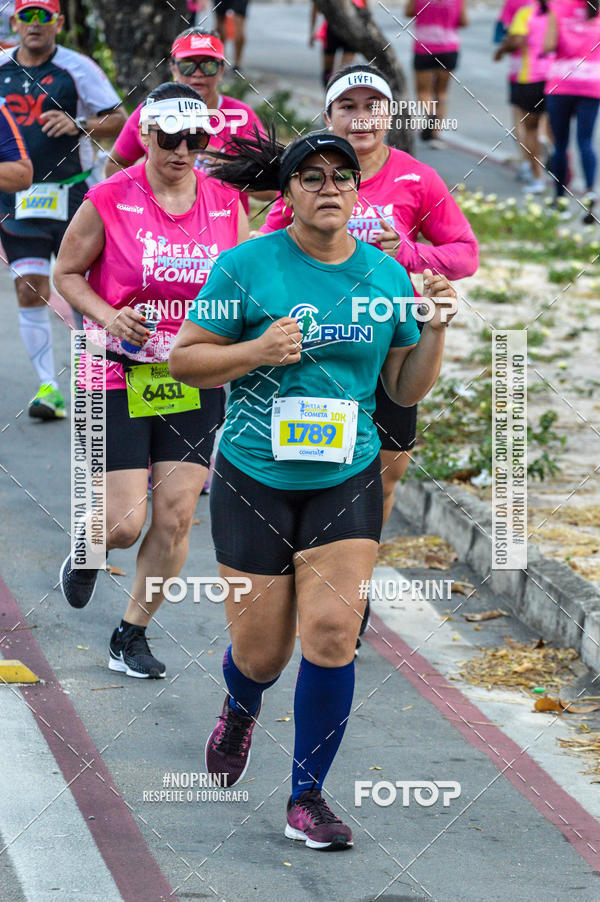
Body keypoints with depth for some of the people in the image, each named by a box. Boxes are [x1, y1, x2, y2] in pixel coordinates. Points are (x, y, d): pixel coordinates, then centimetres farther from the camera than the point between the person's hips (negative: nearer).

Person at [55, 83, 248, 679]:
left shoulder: (225, 203, 1)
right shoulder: (110, 200, -9)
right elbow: (66, 272, 1)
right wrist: (107, 316, -16)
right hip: (119, 379, -3)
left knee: (175, 517, 0)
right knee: (124, 523, -8)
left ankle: (132, 635, 18)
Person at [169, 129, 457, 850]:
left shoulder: (386, 275, 4)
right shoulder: (248, 266, -6)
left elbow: (406, 391, 11)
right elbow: (183, 359, -2)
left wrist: (435, 331, -6)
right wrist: (258, 351, -18)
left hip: (346, 481, 2)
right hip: (255, 479, -2)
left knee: (331, 634, -12)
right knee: (261, 652, 4)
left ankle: (307, 797, 2)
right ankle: (241, 710, 42)